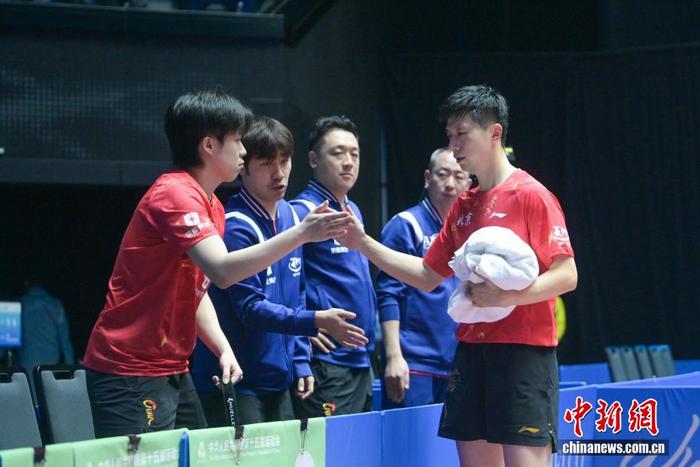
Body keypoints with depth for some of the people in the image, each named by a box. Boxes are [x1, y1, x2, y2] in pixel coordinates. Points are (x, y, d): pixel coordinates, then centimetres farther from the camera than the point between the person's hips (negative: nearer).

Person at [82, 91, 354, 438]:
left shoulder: (213, 208, 14)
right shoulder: (174, 194, -16)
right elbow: (223, 271, -30)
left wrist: (223, 349, 4)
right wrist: (301, 233, -31)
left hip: (174, 372, 10)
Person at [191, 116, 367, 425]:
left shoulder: (291, 217, 10)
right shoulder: (236, 228, -16)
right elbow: (250, 307, -19)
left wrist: (301, 362, 11)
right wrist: (316, 321, -28)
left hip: (279, 384, 8)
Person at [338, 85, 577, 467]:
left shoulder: (530, 195, -7)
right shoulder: (463, 207, 15)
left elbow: (566, 275, -12)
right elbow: (427, 276, 22)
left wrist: (506, 296, -25)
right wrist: (363, 243, 14)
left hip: (524, 353, -7)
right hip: (472, 350, 7)